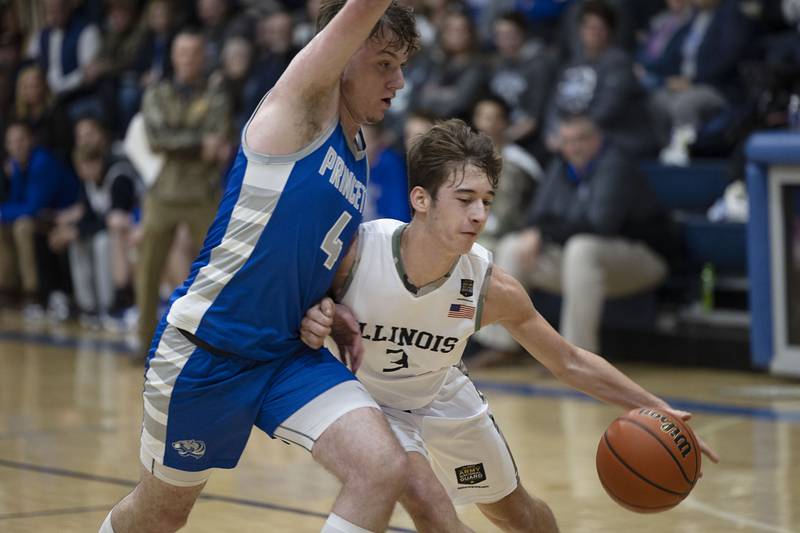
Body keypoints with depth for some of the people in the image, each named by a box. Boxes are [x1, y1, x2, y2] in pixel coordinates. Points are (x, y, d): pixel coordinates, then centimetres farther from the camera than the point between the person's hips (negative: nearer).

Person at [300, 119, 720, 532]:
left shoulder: (492, 289, -26)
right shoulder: (354, 250, -34)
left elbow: (569, 362, -12)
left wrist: (655, 408, -20)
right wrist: (310, 324, -39)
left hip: (441, 397, 4)